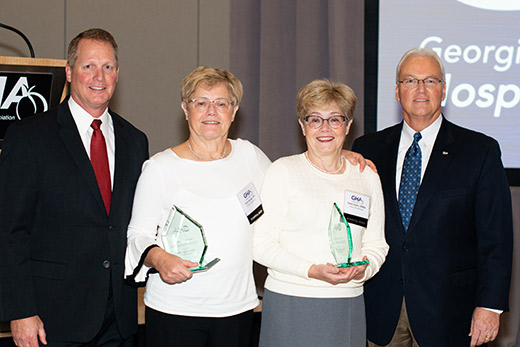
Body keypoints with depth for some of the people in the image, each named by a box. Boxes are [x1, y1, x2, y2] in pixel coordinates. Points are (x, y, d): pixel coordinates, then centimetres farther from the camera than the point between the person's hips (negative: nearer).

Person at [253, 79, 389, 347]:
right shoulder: (282, 171, -1)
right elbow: (261, 243, -5)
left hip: (349, 303, 3)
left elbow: (376, 242, 15)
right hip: (290, 304, -3)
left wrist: (364, 269, -6)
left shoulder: (367, 177, 12)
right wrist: (311, 271, -16)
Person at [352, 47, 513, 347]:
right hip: (381, 309, 2)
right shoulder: (368, 150, 7)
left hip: (445, 310, -2)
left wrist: (489, 304, -9)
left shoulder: (480, 151, 0)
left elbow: (496, 237, -3)